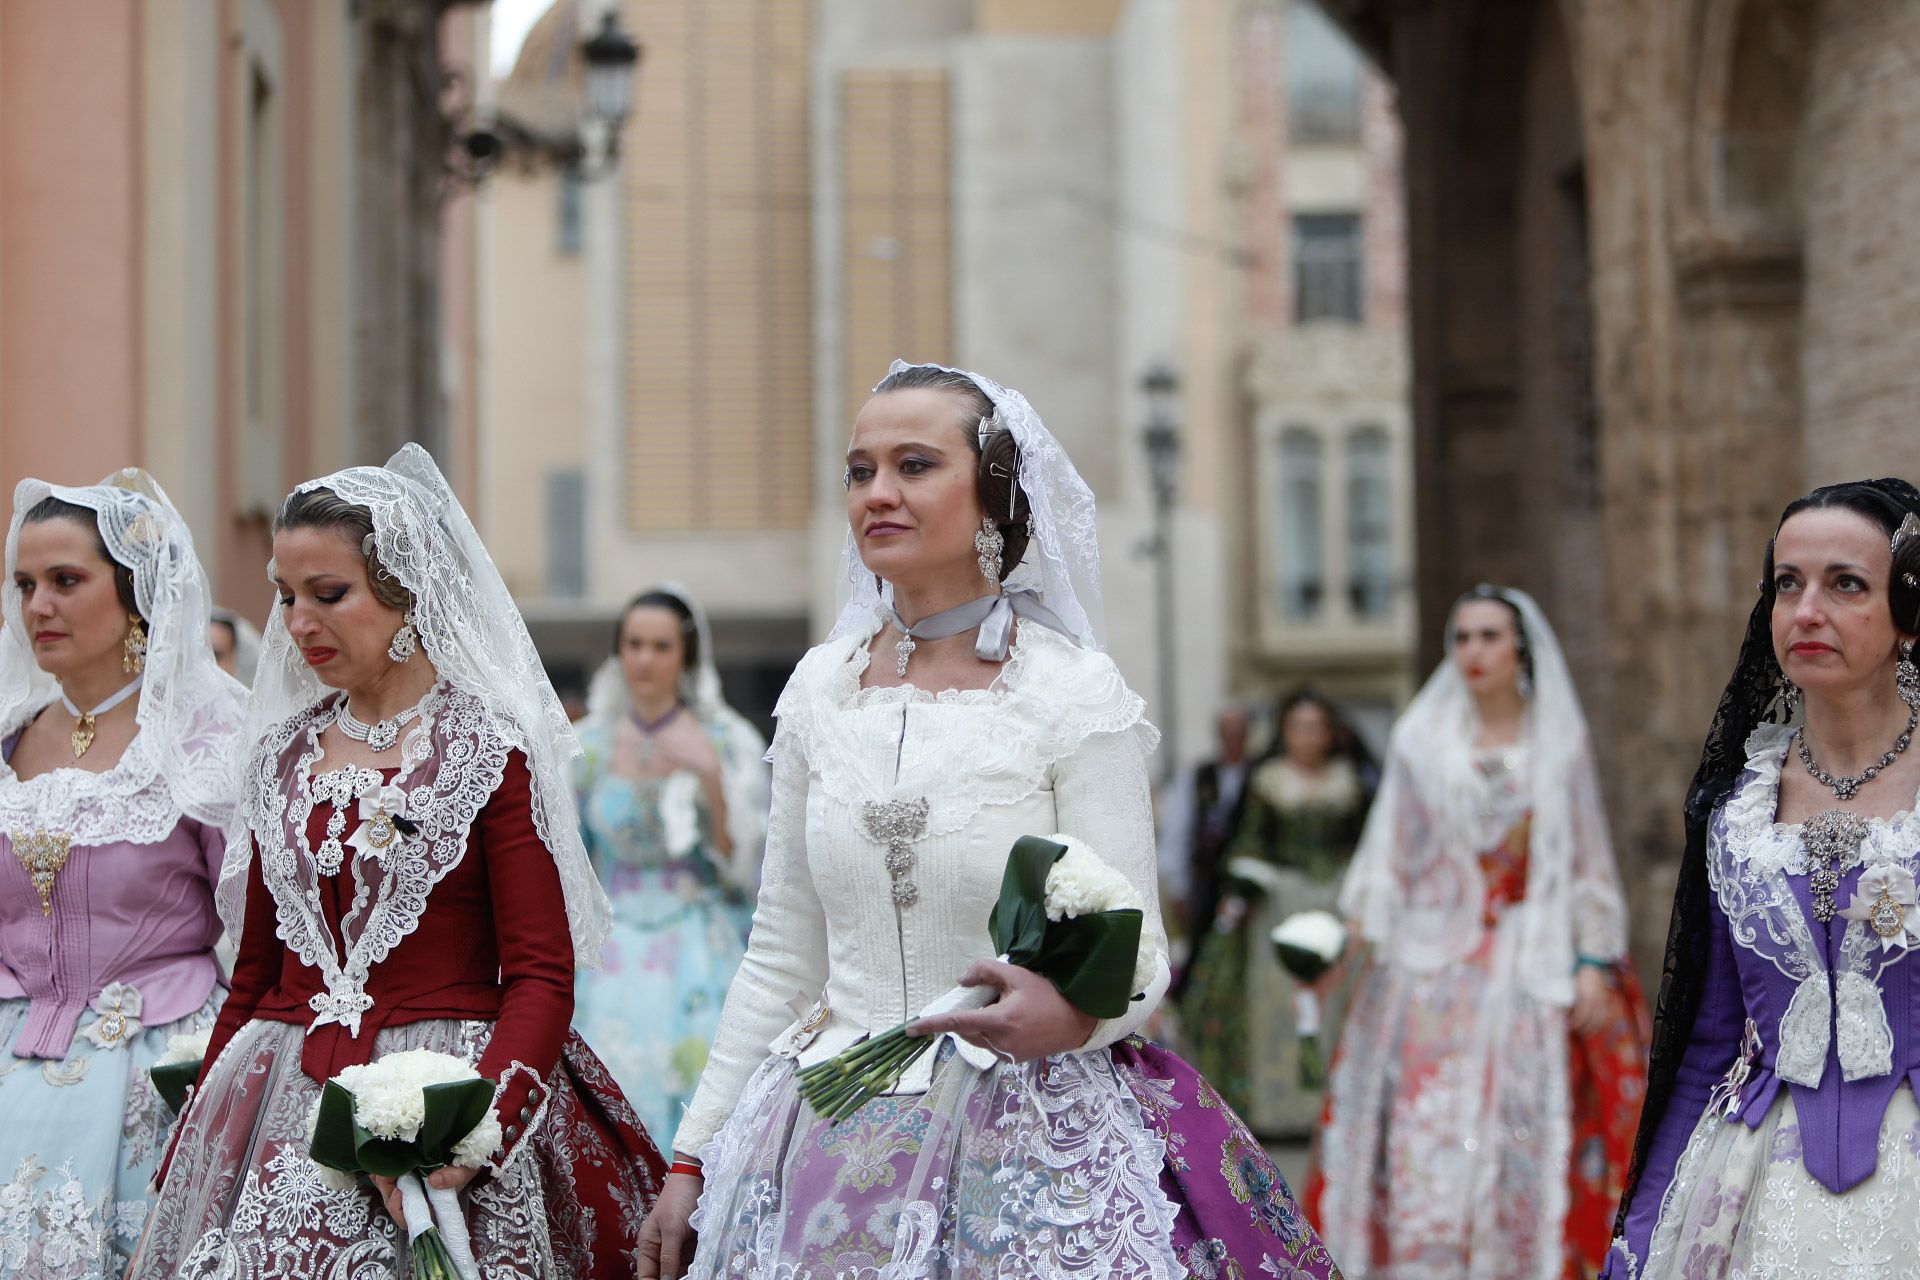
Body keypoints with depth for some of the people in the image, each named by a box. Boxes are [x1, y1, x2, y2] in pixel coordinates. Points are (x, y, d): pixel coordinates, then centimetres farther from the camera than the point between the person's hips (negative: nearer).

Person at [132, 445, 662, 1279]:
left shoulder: (489, 749, -5)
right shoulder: (285, 752, 11)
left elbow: (541, 977, -10)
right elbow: (256, 972, 15)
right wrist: (185, 1158, 11)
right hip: (281, 1107, 5)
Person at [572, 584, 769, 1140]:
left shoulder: (729, 741, 0)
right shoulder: (590, 745, 7)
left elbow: (747, 864, -5)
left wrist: (711, 777, -16)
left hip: (704, 955, -2)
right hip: (616, 963, 2)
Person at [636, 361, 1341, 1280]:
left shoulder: (1076, 693, -8)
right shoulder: (820, 687, 5)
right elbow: (781, 955, 10)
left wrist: (1070, 1012, -32)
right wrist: (692, 1157, 9)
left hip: (1030, 1152, -4)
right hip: (835, 1146, 4)